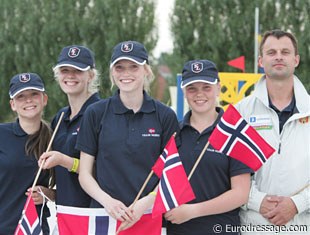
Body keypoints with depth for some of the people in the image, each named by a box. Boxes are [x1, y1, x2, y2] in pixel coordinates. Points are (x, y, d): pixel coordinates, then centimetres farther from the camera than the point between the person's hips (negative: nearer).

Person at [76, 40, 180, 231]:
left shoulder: (165, 115, 1)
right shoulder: (95, 114, 3)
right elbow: (85, 174, 3)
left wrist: (145, 203, -14)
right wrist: (107, 200, -13)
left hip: (150, 214, 0)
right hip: (104, 215, 0)